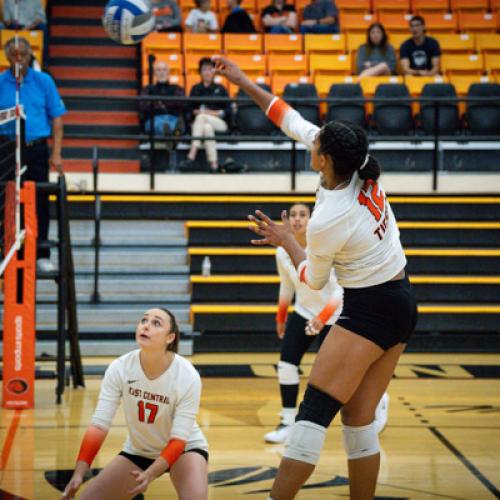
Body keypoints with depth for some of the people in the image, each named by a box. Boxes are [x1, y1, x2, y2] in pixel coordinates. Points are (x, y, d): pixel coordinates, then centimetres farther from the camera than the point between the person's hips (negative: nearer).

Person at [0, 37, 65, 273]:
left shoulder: (43, 81, 3)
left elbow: (57, 118, 3)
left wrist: (56, 154, -4)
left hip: (37, 149, 0)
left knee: (40, 203, 2)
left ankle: (42, 255, 9)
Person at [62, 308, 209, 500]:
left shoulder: (187, 376, -26)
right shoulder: (119, 368, -20)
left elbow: (179, 439, -25)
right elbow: (98, 425, -20)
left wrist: (150, 474, -40)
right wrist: (79, 474, -31)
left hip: (184, 448, -3)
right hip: (138, 451, 3)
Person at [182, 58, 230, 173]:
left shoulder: (220, 89, 13)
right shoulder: (196, 89, 16)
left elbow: (228, 111, 7)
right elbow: (190, 109, 11)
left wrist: (215, 113, -9)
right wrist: (196, 111, -10)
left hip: (219, 123, -1)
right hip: (198, 123, 1)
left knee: (201, 117, -33)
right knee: (207, 128, -35)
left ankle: (192, 154, -44)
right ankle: (213, 164, -48)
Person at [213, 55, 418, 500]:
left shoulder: (327, 220, -22)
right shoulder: (365, 171, -3)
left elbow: (313, 279, 0)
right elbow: (293, 121, 8)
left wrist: (285, 240, 15)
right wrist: (243, 82, 13)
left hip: (368, 312, -9)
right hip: (403, 303, 9)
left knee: (313, 413, -8)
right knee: (359, 421, 11)